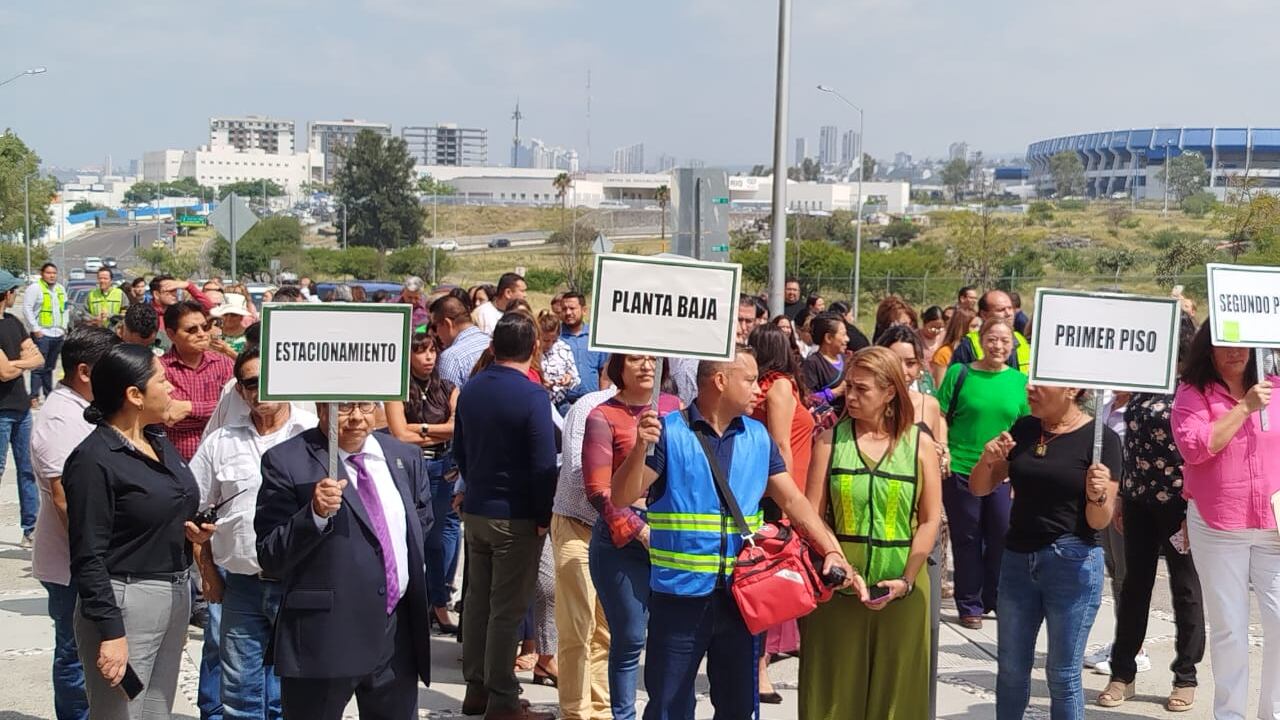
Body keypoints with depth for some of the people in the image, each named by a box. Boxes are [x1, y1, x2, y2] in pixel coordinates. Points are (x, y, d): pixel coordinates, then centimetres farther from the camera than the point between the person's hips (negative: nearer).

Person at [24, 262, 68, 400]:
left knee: (49, 367, 13)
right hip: (42, 334, -6)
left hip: (57, 334, 7)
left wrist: (64, 327, 12)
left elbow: (65, 309, 22)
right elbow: (27, 308, -11)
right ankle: (34, 396, -9)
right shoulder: (35, 288, -6)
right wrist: (35, 329, -14)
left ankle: (48, 394, 19)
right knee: (39, 367, -9)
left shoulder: (61, 289, 15)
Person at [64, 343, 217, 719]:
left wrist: (190, 531, 3)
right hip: (125, 603, -8)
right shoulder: (93, 459, -15)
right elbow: (88, 558, -16)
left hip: (176, 598, 8)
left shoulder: (160, 442, 10)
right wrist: (111, 632, -20)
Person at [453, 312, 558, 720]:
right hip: (516, 517, -6)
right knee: (507, 609, -1)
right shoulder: (533, 397, -17)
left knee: (477, 599, 15)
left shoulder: (470, 390, 4)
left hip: (475, 510, 7)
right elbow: (544, 464, -18)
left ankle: (476, 687, 23)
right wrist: (544, 516, -8)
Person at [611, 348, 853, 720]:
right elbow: (621, 498, -11)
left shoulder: (758, 437, 8)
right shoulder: (669, 431, -7)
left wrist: (832, 551, -3)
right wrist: (641, 448, -28)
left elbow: (792, 499, 8)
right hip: (679, 595, -4)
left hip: (741, 595, 4)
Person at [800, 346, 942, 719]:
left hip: (900, 586, 0)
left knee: (895, 688, 7)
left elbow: (930, 519, -1)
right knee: (834, 689, 5)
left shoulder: (920, 443, 1)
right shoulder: (831, 439, 1)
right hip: (838, 586, 0)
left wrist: (907, 580, -9)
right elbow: (812, 514, -2)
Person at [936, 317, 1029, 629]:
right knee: (967, 539, 6)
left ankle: (996, 599, 25)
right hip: (960, 470, -2)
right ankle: (969, 606, 18)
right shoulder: (960, 373, -2)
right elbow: (940, 416, 1)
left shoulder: (1020, 381, 5)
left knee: (1002, 536, 6)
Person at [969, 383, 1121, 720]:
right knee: (1011, 668, 16)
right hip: (1017, 558, 5)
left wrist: (1097, 495, -29)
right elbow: (979, 489, 8)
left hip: (1073, 565, -5)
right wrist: (988, 460, -12)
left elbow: (1099, 521, -8)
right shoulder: (1023, 429, 4)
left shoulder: (1101, 438, -10)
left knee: (1063, 674, 5)